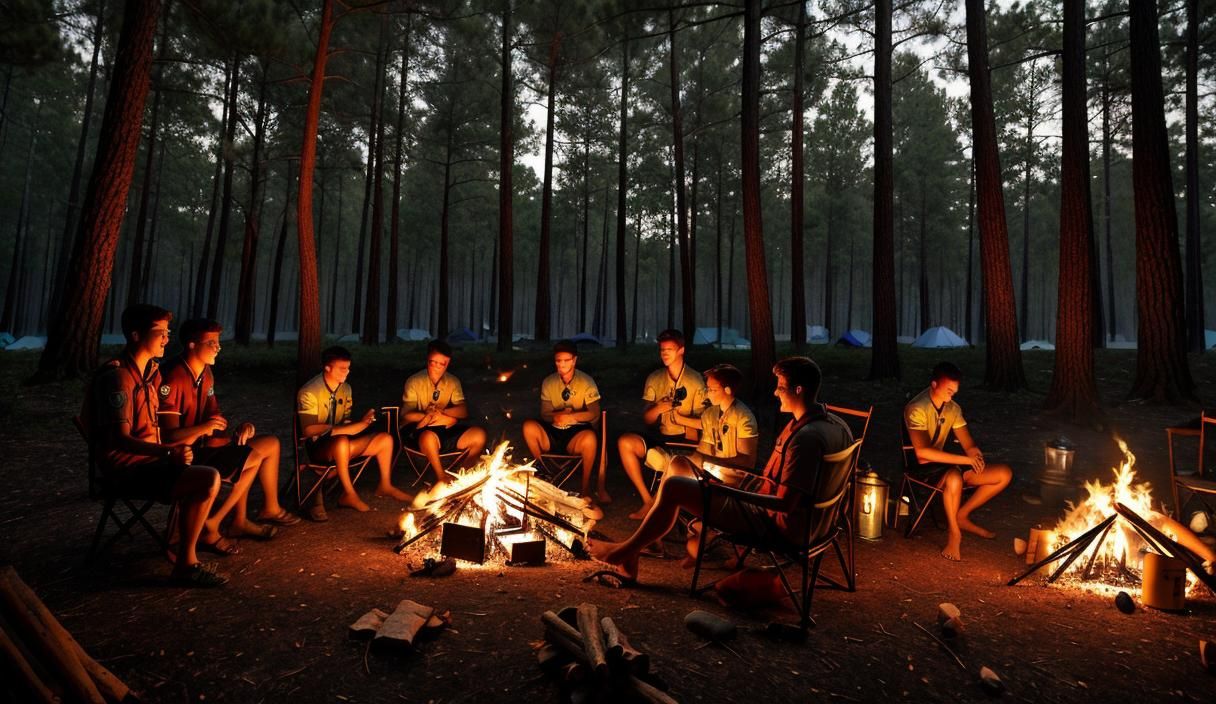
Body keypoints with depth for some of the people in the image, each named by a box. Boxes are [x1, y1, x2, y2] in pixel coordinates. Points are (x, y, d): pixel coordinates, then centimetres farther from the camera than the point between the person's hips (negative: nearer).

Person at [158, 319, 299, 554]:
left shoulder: (205, 372, 9)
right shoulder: (173, 378, -21)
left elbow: (214, 414, 13)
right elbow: (169, 434, -23)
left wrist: (241, 428, -7)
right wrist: (203, 428, -42)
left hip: (204, 443, 10)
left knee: (271, 444, 6)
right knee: (254, 458, -22)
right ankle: (210, 527, -12)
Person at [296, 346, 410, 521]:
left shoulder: (345, 388, 6)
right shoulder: (309, 392, -17)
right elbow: (309, 429, -23)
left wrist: (361, 423, -10)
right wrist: (338, 430, -28)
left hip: (340, 442, 7)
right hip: (317, 446, -7)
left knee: (385, 439, -7)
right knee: (341, 441, -41)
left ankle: (385, 485, 9)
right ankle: (349, 495, -27)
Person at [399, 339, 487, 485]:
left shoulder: (453, 382, 7)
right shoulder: (414, 382, -5)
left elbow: (464, 411, 0)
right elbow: (407, 415, -12)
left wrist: (442, 411, -21)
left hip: (445, 429, 5)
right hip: (419, 430, -4)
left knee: (479, 434, -18)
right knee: (429, 436, -40)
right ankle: (441, 478, -16)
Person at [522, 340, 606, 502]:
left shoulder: (586, 382, -3)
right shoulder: (548, 382, 5)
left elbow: (594, 413, -13)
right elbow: (545, 414, 1)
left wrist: (571, 417, -29)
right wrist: (560, 414, -21)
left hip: (577, 434, -3)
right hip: (552, 434, 3)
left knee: (590, 437, -36)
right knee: (529, 426, -25)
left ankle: (586, 486, -13)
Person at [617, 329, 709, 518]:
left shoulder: (695, 380, -2)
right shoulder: (654, 378, 8)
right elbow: (646, 419, 5)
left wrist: (680, 418, -18)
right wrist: (657, 409, -15)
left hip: (685, 439, -4)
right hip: (658, 437, 4)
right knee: (624, 442, -23)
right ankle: (648, 500, -13)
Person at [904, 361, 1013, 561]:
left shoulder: (953, 408, 4)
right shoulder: (917, 409, -21)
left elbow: (968, 444, 7)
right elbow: (922, 451, -31)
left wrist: (976, 453, -18)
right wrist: (964, 459, -31)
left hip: (948, 464, 8)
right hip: (924, 468, -8)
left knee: (1004, 474, -2)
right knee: (955, 477, -40)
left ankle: (962, 516, 8)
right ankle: (954, 533, -16)